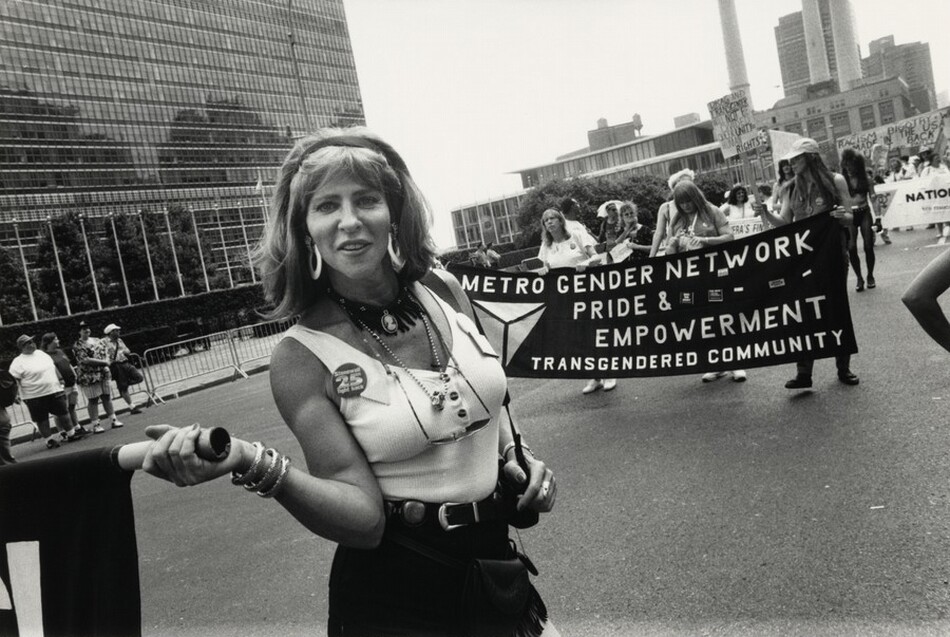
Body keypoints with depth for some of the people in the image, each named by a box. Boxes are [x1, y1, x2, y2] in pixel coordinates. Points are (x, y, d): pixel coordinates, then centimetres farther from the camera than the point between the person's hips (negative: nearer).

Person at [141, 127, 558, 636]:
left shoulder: (443, 292, -5)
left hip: (495, 560, 5)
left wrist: (515, 455, -3)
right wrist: (250, 464, -34)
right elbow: (363, 517, -21)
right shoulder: (301, 356, -17)